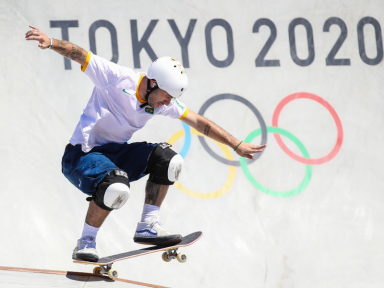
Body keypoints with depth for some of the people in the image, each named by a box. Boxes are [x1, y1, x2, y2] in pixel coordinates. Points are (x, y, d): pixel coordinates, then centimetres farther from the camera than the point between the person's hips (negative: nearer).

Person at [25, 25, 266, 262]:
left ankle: (148, 226, 0)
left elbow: (199, 122, 8)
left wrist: (237, 145, 9)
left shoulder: (163, 101, 1)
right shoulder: (119, 78, -18)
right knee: (117, 187, -35)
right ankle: (86, 243, -17)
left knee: (168, 159, -7)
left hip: (115, 154, 7)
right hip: (81, 156, -7)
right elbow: (79, 55, -22)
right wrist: (50, 42, -39)